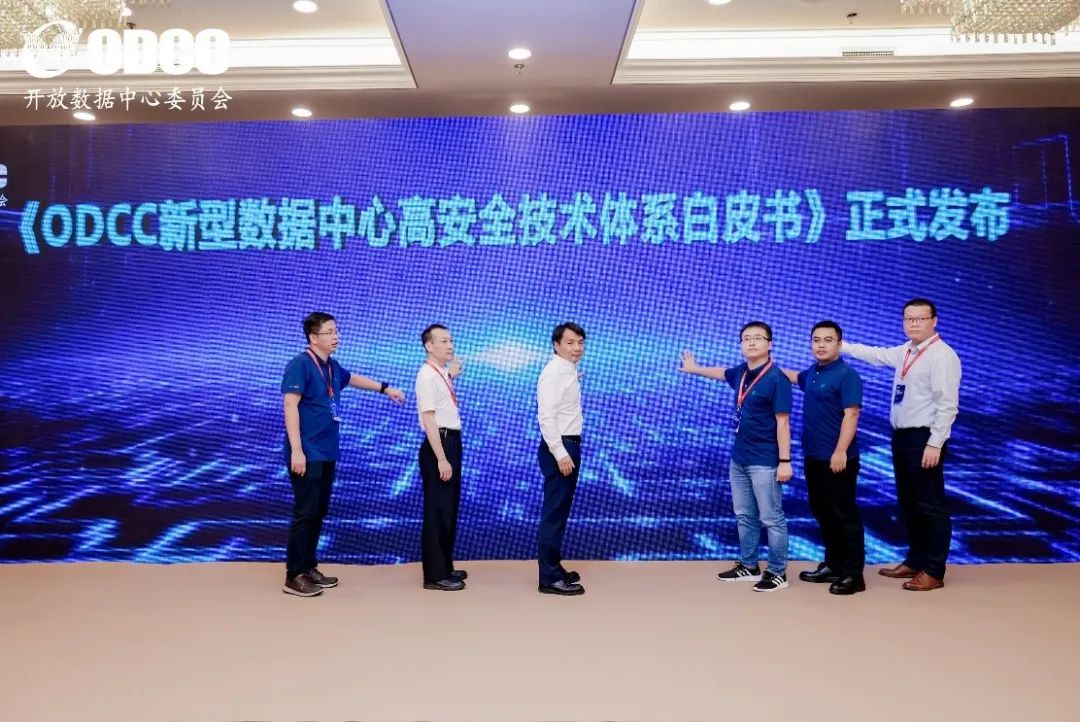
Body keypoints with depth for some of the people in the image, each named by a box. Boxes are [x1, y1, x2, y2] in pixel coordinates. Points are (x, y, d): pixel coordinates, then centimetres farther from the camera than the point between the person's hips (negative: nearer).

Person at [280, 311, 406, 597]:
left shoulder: (332, 367, 12)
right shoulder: (300, 365, -12)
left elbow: (352, 379, 34)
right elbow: (290, 406, -18)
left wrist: (385, 389, 41)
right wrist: (296, 450, -23)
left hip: (326, 452, 9)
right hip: (307, 453, -9)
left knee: (319, 511, 13)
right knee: (305, 512, -6)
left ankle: (309, 567, 24)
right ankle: (294, 576, 3)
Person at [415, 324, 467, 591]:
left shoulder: (443, 373, 13)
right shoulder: (427, 375, -15)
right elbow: (429, 420, -21)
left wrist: (451, 378, 19)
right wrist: (441, 459, -24)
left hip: (451, 442, 10)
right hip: (438, 444, -10)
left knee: (450, 508, 17)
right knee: (437, 509, -3)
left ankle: (445, 567, 29)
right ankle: (434, 575, 6)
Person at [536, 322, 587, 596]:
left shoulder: (570, 372, 14)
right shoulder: (553, 373, -16)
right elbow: (546, 417, -23)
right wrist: (561, 453, -25)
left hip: (570, 445, 10)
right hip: (558, 448, -10)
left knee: (561, 510, 16)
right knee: (554, 512, -6)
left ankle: (554, 567, 27)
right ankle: (549, 577, 1)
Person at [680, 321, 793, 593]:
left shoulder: (776, 379, -15)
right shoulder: (740, 373, 6)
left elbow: (782, 422, -16)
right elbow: (721, 373, 30)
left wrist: (785, 461, -17)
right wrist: (695, 369, 44)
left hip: (765, 462, -8)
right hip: (738, 459, 8)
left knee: (771, 519, 1)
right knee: (744, 517, 16)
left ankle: (778, 573, 13)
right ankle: (748, 566, 29)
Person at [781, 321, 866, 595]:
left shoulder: (847, 375, -13)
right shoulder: (812, 372, 10)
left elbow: (851, 415, -19)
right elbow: (794, 376, 35)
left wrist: (841, 452, -23)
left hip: (838, 458, -8)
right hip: (813, 456, 8)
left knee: (844, 515, 0)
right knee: (822, 513, 15)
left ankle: (853, 574, 10)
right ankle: (833, 565, 27)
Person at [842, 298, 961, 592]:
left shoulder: (942, 356, -14)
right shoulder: (904, 352, 12)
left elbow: (948, 405, -19)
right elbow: (876, 354, 30)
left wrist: (934, 444, -22)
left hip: (924, 438, -9)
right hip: (901, 436, 9)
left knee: (930, 505, 0)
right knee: (908, 502, 17)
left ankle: (934, 572, 11)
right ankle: (915, 560, 31)